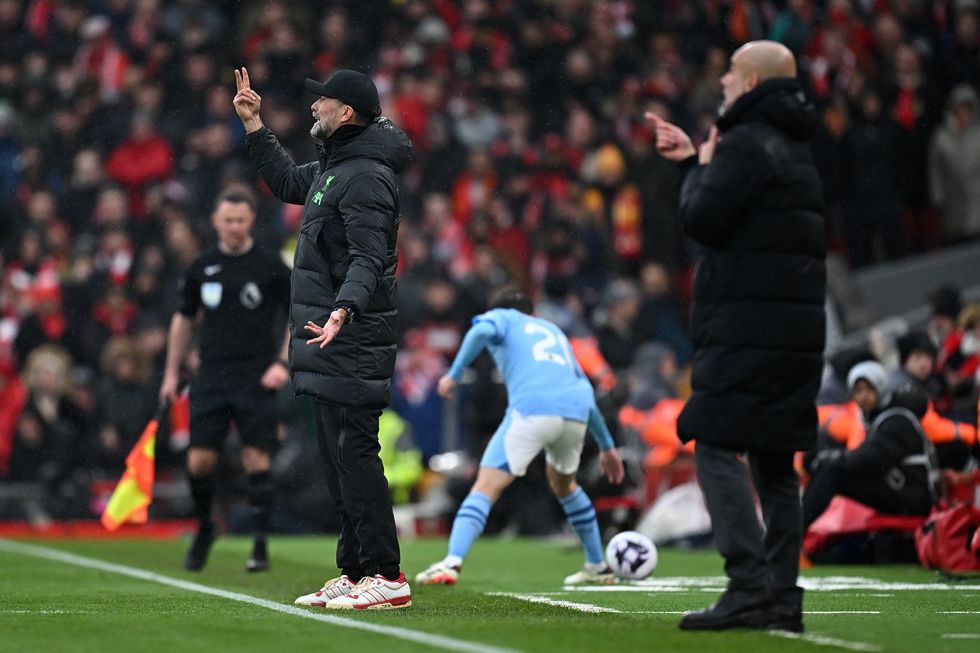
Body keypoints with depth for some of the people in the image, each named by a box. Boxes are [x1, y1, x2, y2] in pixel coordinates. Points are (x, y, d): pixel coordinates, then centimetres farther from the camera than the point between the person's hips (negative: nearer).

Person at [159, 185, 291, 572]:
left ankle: (260, 545, -2)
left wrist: (282, 363, -7)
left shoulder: (270, 266, -1)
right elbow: (184, 319, 18)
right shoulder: (202, 268, 8)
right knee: (199, 460, -3)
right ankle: (204, 529, 21)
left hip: (256, 379, -3)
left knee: (256, 459, -8)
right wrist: (172, 373, 16)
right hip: (211, 376, 3)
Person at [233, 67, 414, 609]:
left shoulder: (366, 176, -16)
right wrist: (254, 124, 30)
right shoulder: (331, 166, 16)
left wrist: (344, 310, -43)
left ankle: (387, 577, -11)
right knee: (334, 454, 13)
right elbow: (287, 182, 35)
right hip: (329, 340, 11)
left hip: (353, 339, -11)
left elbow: (369, 257, -27)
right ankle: (355, 573, 18)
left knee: (354, 451, -12)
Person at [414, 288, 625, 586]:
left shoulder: (502, 317, 23)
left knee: (486, 487, -8)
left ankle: (452, 562, -26)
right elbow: (585, 388, 37)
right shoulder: (554, 331, 37)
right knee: (563, 483, 31)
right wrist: (607, 446, 42)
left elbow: (481, 330, -4)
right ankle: (597, 567, 35)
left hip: (532, 408, -5)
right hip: (575, 412, 5)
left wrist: (454, 374, -3)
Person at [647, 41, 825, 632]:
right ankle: (782, 594, 8)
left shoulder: (745, 143, -11)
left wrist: (700, 167, 3)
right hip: (798, 324, 9)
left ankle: (749, 588, -19)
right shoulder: (794, 147, 19)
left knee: (716, 448, -10)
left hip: (749, 326, -9)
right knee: (774, 458, 10)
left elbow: (703, 219, -14)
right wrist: (697, 157, 28)